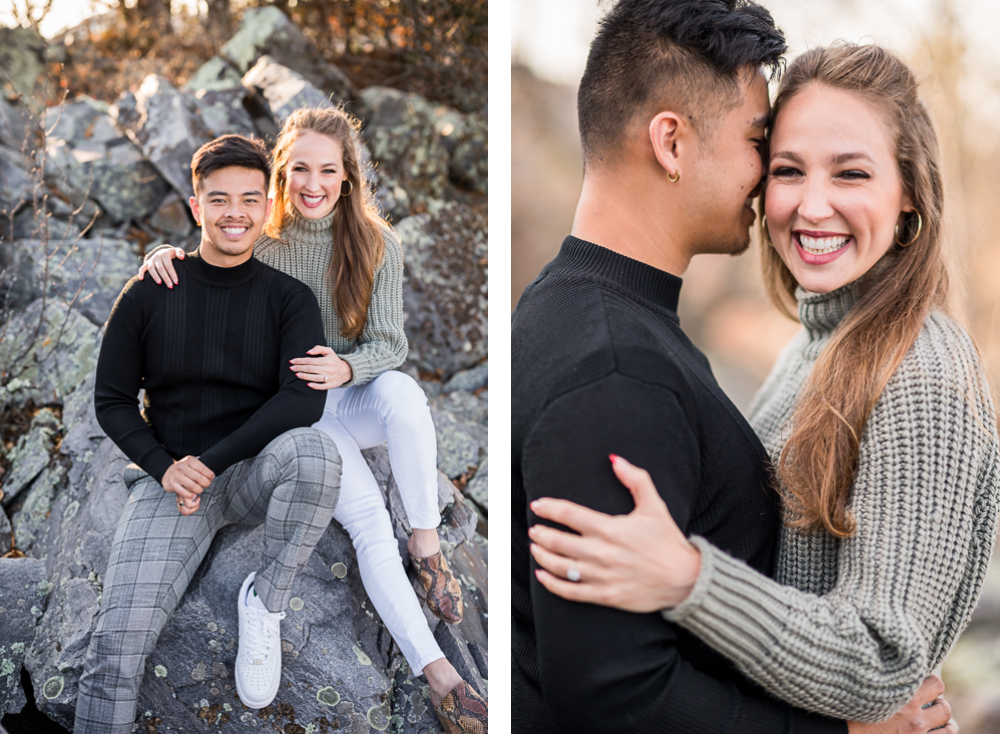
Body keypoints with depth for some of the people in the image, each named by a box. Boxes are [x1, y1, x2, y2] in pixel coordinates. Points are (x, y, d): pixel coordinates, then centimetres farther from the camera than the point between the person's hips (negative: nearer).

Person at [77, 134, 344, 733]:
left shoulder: (290, 299, 2)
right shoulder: (149, 295, 4)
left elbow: (304, 400, -11)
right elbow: (111, 400, 7)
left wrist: (211, 461, -17)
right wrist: (164, 466, -11)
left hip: (256, 471, 0)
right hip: (170, 477, 0)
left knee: (316, 451, -35)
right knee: (119, 643, -21)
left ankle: (265, 601, -13)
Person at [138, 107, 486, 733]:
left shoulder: (377, 244, -5)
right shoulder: (262, 240, -6)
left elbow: (390, 342, -7)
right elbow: (201, 273, 4)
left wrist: (346, 368, -30)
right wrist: (164, 257, -22)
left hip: (359, 396, 1)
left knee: (402, 389, -37)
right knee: (367, 516, -26)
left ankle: (427, 546, -22)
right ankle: (436, 671, -27)